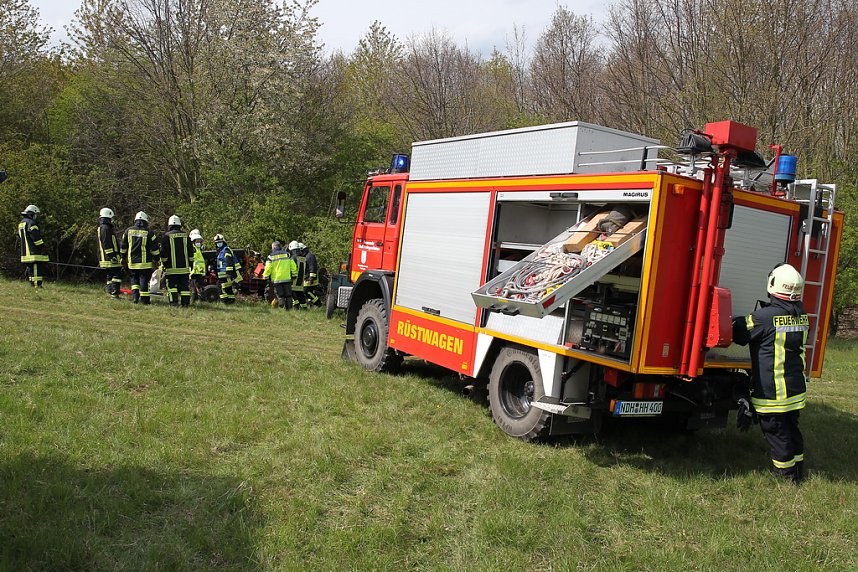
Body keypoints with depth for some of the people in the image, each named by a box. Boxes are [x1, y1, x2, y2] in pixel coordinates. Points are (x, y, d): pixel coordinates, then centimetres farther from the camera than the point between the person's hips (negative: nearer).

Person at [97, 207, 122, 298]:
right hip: (110, 258, -11)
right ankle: (114, 293, -12)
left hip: (105, 258, 11)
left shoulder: (101, 228, 21)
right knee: (117, 275, -10)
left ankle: (111, 292, 16)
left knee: (110, 276, 13)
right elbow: (106, 244, -20)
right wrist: (112, 256, -21)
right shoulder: (105, 228, -14)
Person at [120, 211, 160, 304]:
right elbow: (155, 248, -5)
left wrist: (123, 258, 21)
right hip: (145, 262, -3)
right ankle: (144, 299, 3)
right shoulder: (149, 232, -6)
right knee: (144, 279, 2)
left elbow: (123, 246, 11)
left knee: (134, 279, 15)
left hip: (132, 262, 3)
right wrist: (156, 258, 6)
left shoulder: (128, 231, 4)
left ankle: (135, 296, 0)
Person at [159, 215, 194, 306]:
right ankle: (186, 302, 3)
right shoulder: (186, 236, 8)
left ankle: (174, 301, -7)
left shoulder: (166, 236, -3)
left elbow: (164, 252, -4)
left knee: (171, 285, 3)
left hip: (171, 268, -3)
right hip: (184, 267, 3)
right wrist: (190, 264, 18)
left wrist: (163, 264, 4)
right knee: (184, 285, 5)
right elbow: (191, 252, 11)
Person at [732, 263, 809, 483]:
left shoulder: (765, 316, -19)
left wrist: (733, 321, 13)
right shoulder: (801, 316, 2)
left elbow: (740, 333, -9)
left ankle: (786, 472, 15)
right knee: (791, 427, 19)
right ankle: (797, 469, 30)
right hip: (796, 388, 7)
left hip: (771, 391, -7)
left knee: (775, 430, 5)